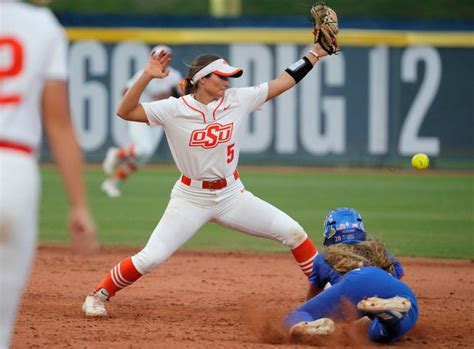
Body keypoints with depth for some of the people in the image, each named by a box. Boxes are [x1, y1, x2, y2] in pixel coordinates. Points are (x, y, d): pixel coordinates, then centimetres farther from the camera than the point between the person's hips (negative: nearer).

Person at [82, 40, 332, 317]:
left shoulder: (238, 100, -4)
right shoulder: (174, 110, -12)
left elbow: (285, 81, -1)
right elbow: (125, 111, -19)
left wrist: (317, 53, -6)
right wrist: (147, 76, -30)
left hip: (232, 194, 3)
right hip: (191, 198, -3)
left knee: (293, 232, -5)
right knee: (150, 259, -11)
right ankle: (99, 296, 9)